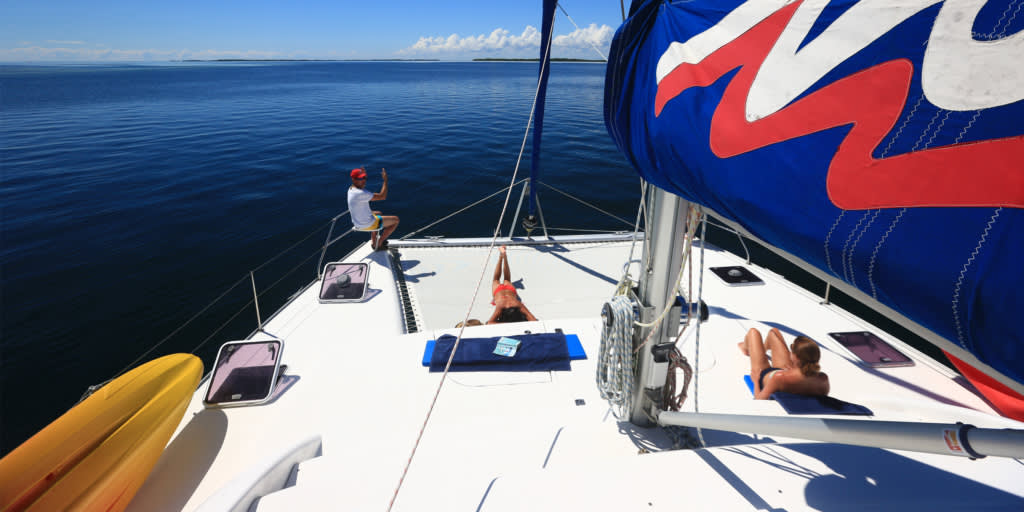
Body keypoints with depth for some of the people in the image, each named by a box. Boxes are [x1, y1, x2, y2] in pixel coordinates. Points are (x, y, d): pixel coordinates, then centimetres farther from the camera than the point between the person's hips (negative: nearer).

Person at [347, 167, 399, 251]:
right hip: (367, 225, -9)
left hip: (357, 223, 10)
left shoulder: (351, 189, -3)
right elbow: (382, 196, -30)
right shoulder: (360, 194, -33)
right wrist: (385, 180, -23)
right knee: (395, 220, 6)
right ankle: (379, 244, 15)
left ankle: (373, 242, 36)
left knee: (378, 213, 39)